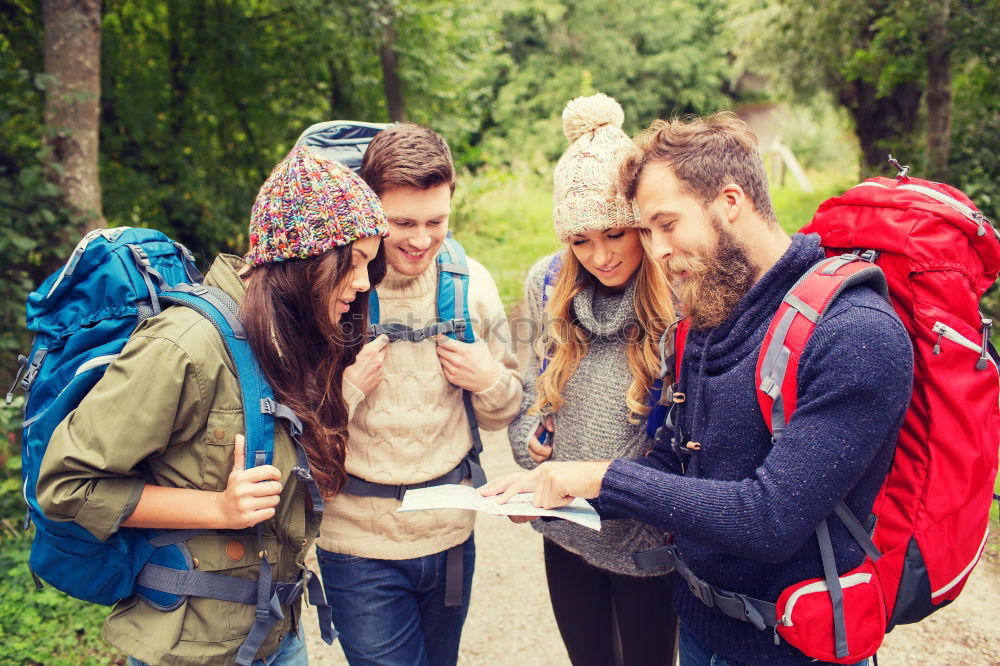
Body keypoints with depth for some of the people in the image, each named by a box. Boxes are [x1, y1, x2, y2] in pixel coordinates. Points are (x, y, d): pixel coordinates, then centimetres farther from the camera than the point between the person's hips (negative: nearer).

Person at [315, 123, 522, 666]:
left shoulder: (470, 282, -3)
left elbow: (502, 415, 7)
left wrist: (491, 380, -13)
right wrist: (346, 386, -24)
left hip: (452, 534, 4)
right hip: (359, 545, -3)